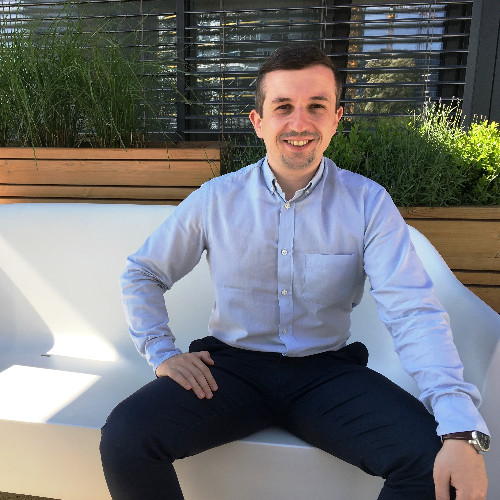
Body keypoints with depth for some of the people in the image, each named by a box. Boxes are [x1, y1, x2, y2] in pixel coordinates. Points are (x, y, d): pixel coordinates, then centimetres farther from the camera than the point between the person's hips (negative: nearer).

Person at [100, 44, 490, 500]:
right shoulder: (215, 200, -2)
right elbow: (142, 275, 9)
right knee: (124, 439, -22)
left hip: (327, 369, 1)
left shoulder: (368, 203, -4)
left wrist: (462, 431, -25)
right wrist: (162, 354, -3)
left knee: (435, 463, -22)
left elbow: (413, 311, -13)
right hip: (232, 365, 1)